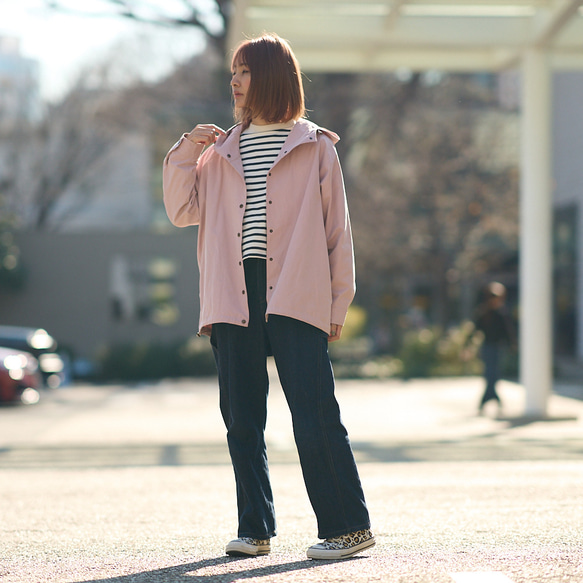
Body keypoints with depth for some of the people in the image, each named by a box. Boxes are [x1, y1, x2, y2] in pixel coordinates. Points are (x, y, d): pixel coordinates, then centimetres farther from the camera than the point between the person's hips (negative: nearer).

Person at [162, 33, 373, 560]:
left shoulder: (314, 147, 7)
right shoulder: (221, 150, 17)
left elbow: (337, 229, 6)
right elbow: (183, 211, 13)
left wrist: (338, 303, 2)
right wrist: (185, 153, 1)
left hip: (295, 297, -4)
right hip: (235, 299, 4)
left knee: (315, 414, -9)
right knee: (242, 418, 5)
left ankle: (349, 525, -2)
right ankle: (255, 529, 14)